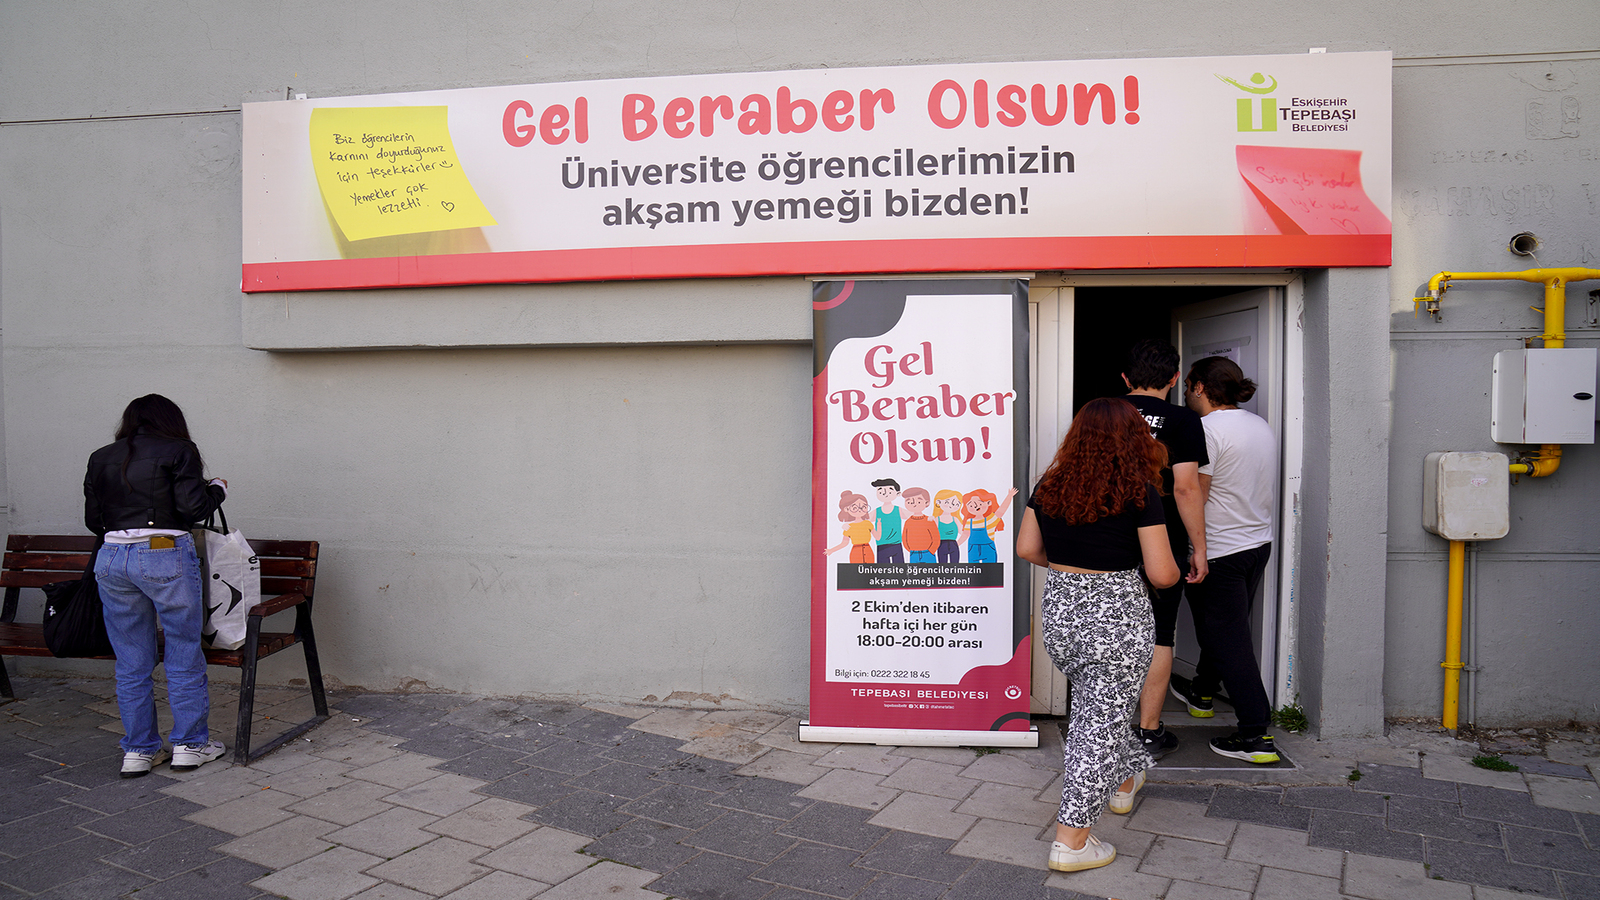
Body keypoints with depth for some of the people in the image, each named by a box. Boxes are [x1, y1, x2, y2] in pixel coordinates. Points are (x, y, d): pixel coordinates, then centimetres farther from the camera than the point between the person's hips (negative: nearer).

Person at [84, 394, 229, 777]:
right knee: (184, 654, 8)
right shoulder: (179, 451, -2)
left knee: (131, 662, 12)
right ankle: (189, 745, 15)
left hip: (112, 559, 5)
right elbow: (193, 508, -10)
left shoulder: (100, 458, 12)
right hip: (166, 558, -4)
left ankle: (138, 750, 19)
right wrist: (217, 488, 9)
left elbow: (92, 519, 13)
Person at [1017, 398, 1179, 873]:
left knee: (1094, 704, 27)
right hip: (1116, 616, -5)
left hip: (1058, 610, 5)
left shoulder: (1050, 486, -1)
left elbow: (1027, 548, 6)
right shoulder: (1138, 492, -14)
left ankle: (1124, 779, 49)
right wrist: (1174, 572, 8)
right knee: (1102, 717, 5)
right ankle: (1070, 840, 9)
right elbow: (1162, 574, -15)